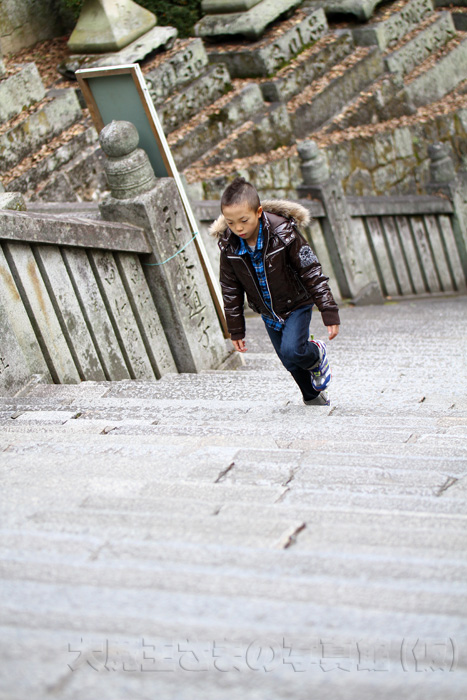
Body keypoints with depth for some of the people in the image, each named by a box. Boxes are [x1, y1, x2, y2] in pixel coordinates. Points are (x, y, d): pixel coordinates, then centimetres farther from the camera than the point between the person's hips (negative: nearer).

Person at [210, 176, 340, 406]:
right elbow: (231, 288, -1)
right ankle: (313, 395, 37)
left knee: (291, 350, -23)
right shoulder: (228, 245, -16)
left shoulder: (284, 234, -27)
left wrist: (329, 313, -20)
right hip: (268, 313, 4)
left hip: (296, 304, -4)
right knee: (290, 363, 10)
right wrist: (235, 329, 3)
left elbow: (312, 273, -19)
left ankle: (317, 355, 11)